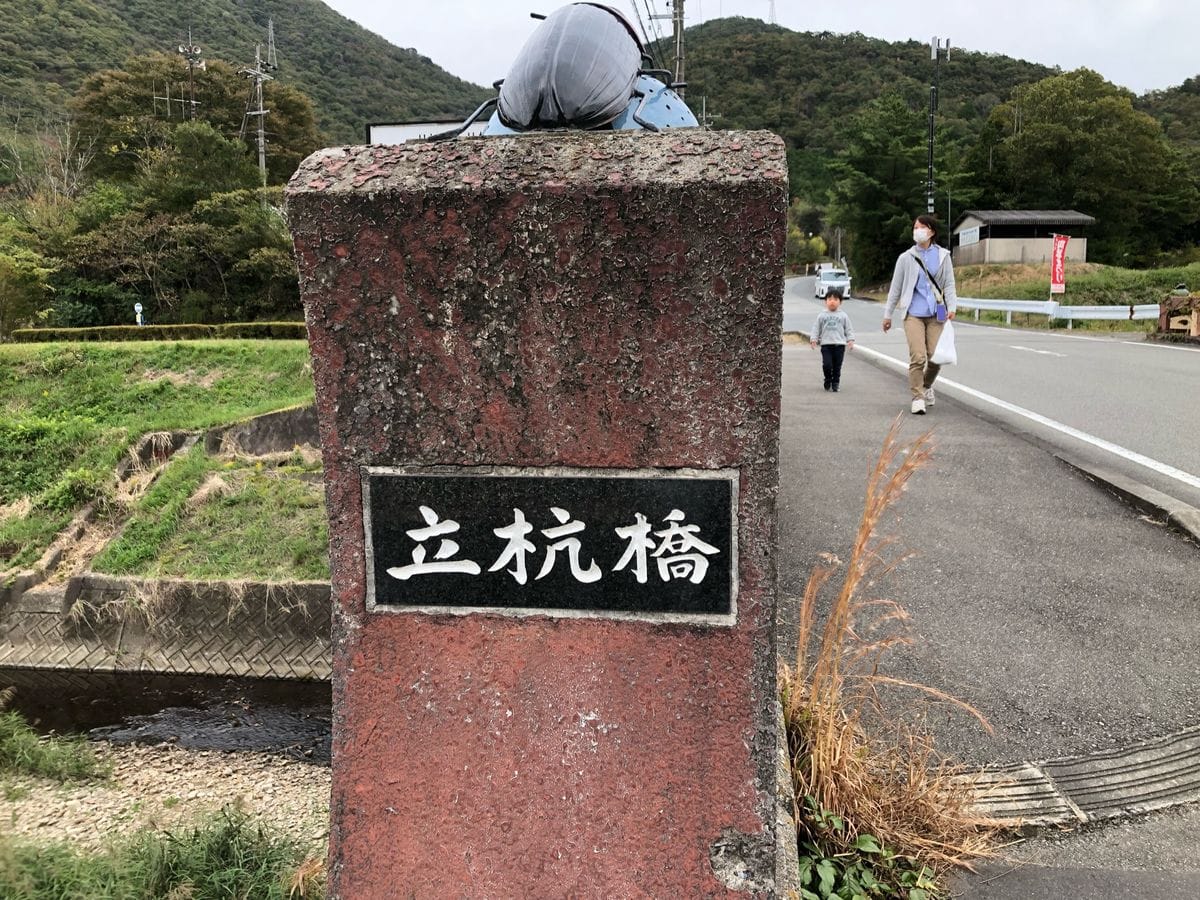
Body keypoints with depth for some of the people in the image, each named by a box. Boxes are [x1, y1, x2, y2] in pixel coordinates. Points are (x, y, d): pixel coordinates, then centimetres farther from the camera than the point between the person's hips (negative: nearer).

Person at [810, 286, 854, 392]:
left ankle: (835, 383, 16)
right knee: (827, 364, -10)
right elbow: (816, 328, 10)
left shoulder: (843, 316, 7)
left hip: (839, 344, 0)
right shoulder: (822, 316, 7)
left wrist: (850, 340, -2)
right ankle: (828, 380, 14)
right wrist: (814, 339, 0)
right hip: (826, 344, 0)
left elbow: (849, 329, 8)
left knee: (837, 366, 3)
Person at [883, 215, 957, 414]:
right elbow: (895, 288, 9)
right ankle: (917, 398, -3)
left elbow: (949, 284, 8)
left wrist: (951, 306, -8)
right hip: (913, 314, -2)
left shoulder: (943, 256, 8)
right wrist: (888, 315, 10)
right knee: (917, 356, -12)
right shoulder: (906, 258, 4)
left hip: (936, 314, 2)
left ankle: (927, 386, 31)